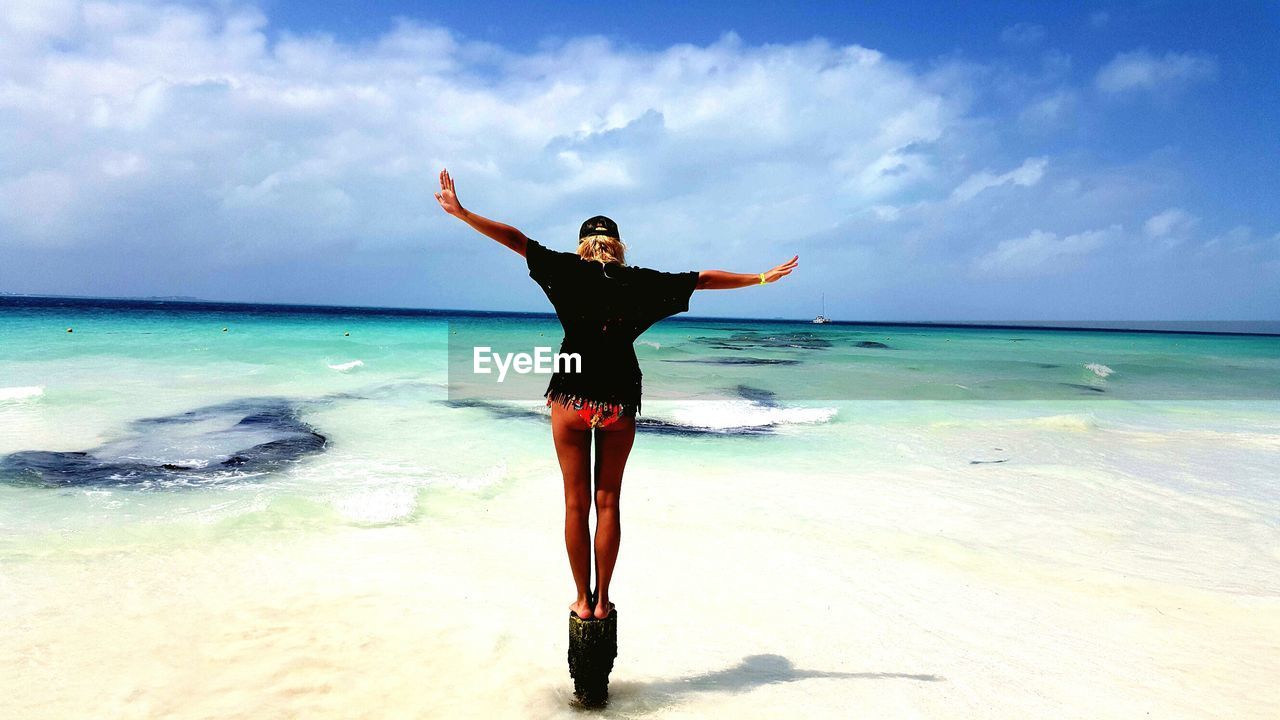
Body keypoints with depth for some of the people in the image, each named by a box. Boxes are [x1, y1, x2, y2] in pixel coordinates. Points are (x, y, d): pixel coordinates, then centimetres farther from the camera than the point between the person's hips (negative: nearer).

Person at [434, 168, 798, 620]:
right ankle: (602, 601, 15)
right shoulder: (639, 281, 5)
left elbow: (515, 239, -2)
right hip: (619, 401, 1)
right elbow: (704, 279, 10)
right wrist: (760, 279, 20)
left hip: (571, 398, -1)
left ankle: (582, 601, 13)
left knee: (576, 503, 7)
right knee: (608, 502, 10)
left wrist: (462, 212, 3)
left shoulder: (569, 270, 2)